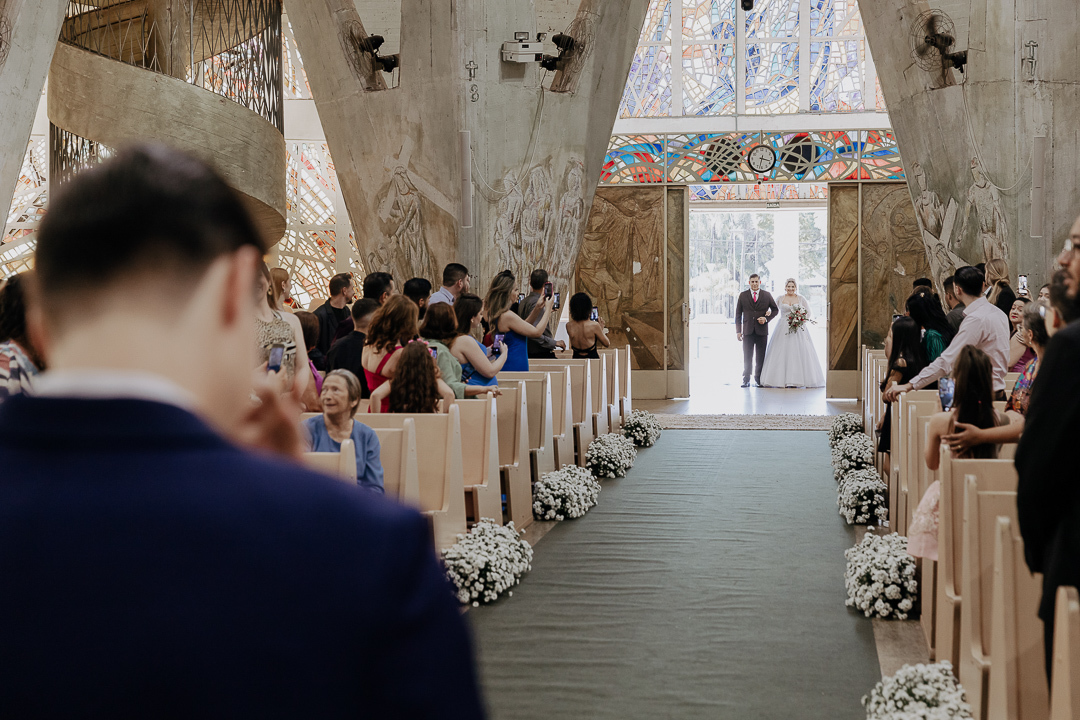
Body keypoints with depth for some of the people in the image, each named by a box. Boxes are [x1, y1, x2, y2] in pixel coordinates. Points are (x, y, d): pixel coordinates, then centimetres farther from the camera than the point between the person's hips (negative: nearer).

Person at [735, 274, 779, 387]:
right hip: (748, 331, 0)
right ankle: (746, 380, 2)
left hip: (762, 331, 0)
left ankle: (759, 380, 12)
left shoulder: (767, 295, 7)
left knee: (761, 357, 3)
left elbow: (775, 309, 12)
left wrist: (767, 318, -6)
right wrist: (738, 331, 1)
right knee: (747, 357, -2)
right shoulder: (743, 296, 7)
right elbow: (738, 314, 7)